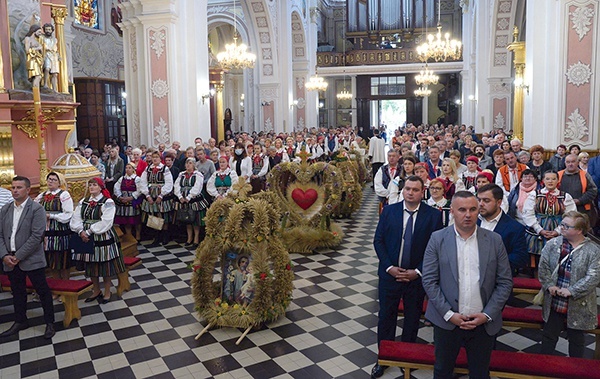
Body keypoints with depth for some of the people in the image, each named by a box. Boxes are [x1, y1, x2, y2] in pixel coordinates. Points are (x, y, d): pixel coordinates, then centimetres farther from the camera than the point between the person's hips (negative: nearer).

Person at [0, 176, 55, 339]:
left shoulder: (37, 209, -10)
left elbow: (37, 236, -16)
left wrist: (18, 256, -16)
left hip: (31, 259, -5)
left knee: (43, 291, 3)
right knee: (17, 292, 18)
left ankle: (50, 322, 16)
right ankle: (20, 321, 33)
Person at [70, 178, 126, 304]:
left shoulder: (107, 202, -8)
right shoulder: (83, 202, 10)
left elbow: (105, 223, -18)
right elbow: (76, 219, 3)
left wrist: (89, 231, -19)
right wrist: (81, 231, -14)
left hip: (103, 238, -5)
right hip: (86, 238, 5)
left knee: (106, 267, 4)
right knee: (91, 266, 15)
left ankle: (107, 293, 21)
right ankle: (96, 291, 33)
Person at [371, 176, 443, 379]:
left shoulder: (433, 215, -7)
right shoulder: (389, 211, -3)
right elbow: (378, 241, -2)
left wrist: (418, 271, -12)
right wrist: (389, 267, -11)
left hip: (417, 276, 0)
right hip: (390, 274, 1)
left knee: (412, 318, 15)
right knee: (386, 317, 11)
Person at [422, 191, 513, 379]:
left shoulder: (495, 240, -2)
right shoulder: (437, 239, -6)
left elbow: (505, 282, -1)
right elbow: (429, 280, -7)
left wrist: (487, 315, -9)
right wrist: (449, 314, -12)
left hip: (484, 323, 1)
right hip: (447, 321, -1)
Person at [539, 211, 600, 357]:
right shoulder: (553, 244, -3)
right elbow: (543, 266, -2)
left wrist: (571, 291, -21)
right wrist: (549, 285, -12)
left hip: (578, 305, -2)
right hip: (553, 303, 2)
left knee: (576, 339, 16)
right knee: (549, 335, 15)